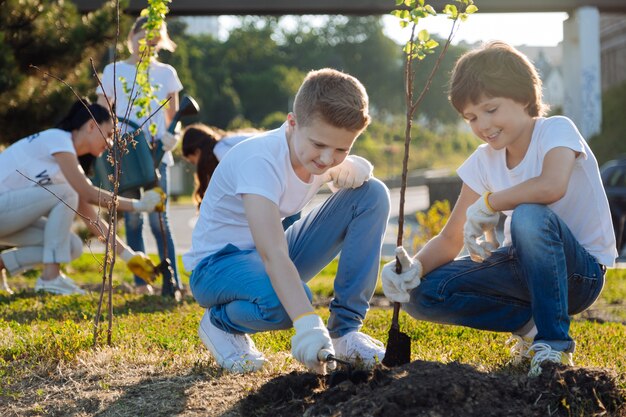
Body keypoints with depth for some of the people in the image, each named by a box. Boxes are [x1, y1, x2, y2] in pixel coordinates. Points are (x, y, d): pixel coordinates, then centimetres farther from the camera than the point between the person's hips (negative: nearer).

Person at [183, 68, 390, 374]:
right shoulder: (260, 160, -31)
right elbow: (272, 255, -42)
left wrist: (354, 168, -18)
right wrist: (307, 324, -54)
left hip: (276, 262, 7)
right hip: (217, 264, -7)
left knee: (373, 194, -8)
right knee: (281, 301, -42)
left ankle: (345, 329, -5)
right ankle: (221, 322, -4)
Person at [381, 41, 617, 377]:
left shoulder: (556, 130, -15)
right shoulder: (484, 162, 2)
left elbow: (551, 186, -39)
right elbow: (450, 240, 0)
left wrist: (487, 204, -24)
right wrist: (414, 266, -22)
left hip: (582, 272, -6)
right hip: (526, 269, 6)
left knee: (529, 217, -38)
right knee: (422, 294, -12)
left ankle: (554, 342, -23)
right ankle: (530, 323, 1)